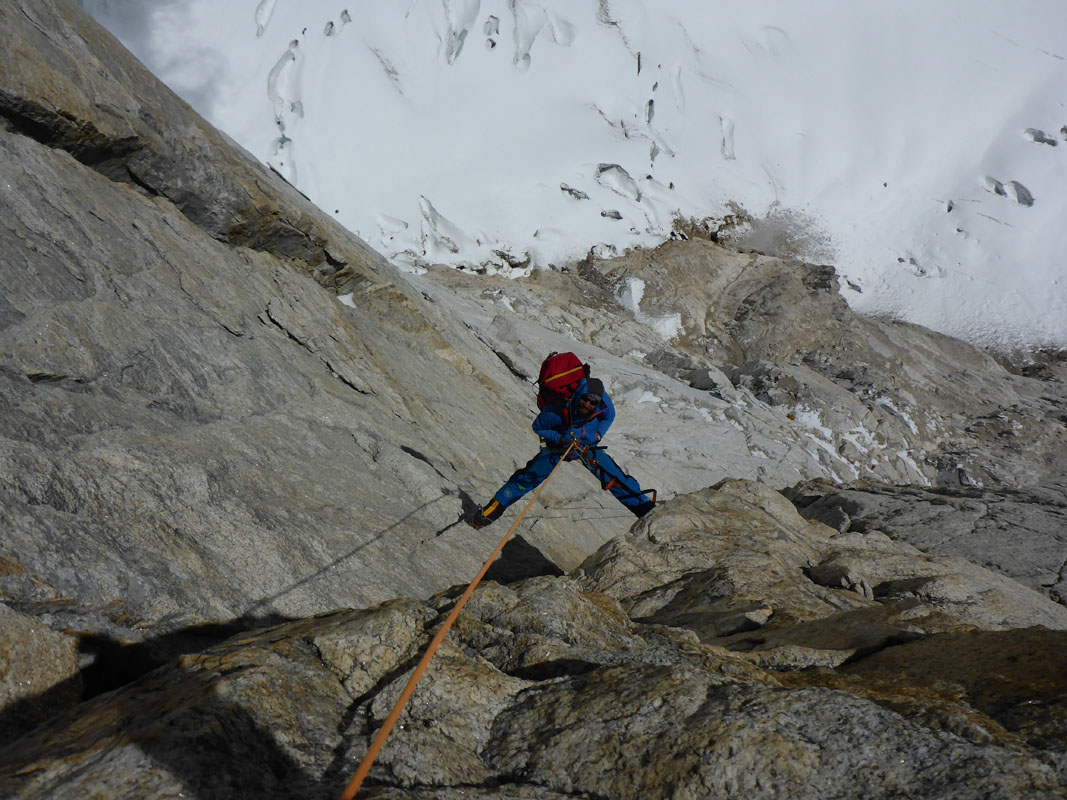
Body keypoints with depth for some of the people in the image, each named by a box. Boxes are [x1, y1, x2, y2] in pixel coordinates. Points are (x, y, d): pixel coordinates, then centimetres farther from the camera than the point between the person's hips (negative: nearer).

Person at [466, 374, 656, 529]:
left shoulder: (603, 404, -27)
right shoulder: (558, 411, -35)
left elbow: (609, 417, -1)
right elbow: (538, 427, -15)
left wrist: (598, 434, -14)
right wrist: (559, 439, -28)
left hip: (587, 447, 2)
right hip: (559, 447, -2)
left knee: (617, 480, -7)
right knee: (528, 478, -10)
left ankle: (648, 510, 11)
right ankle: (490, 512, 2)